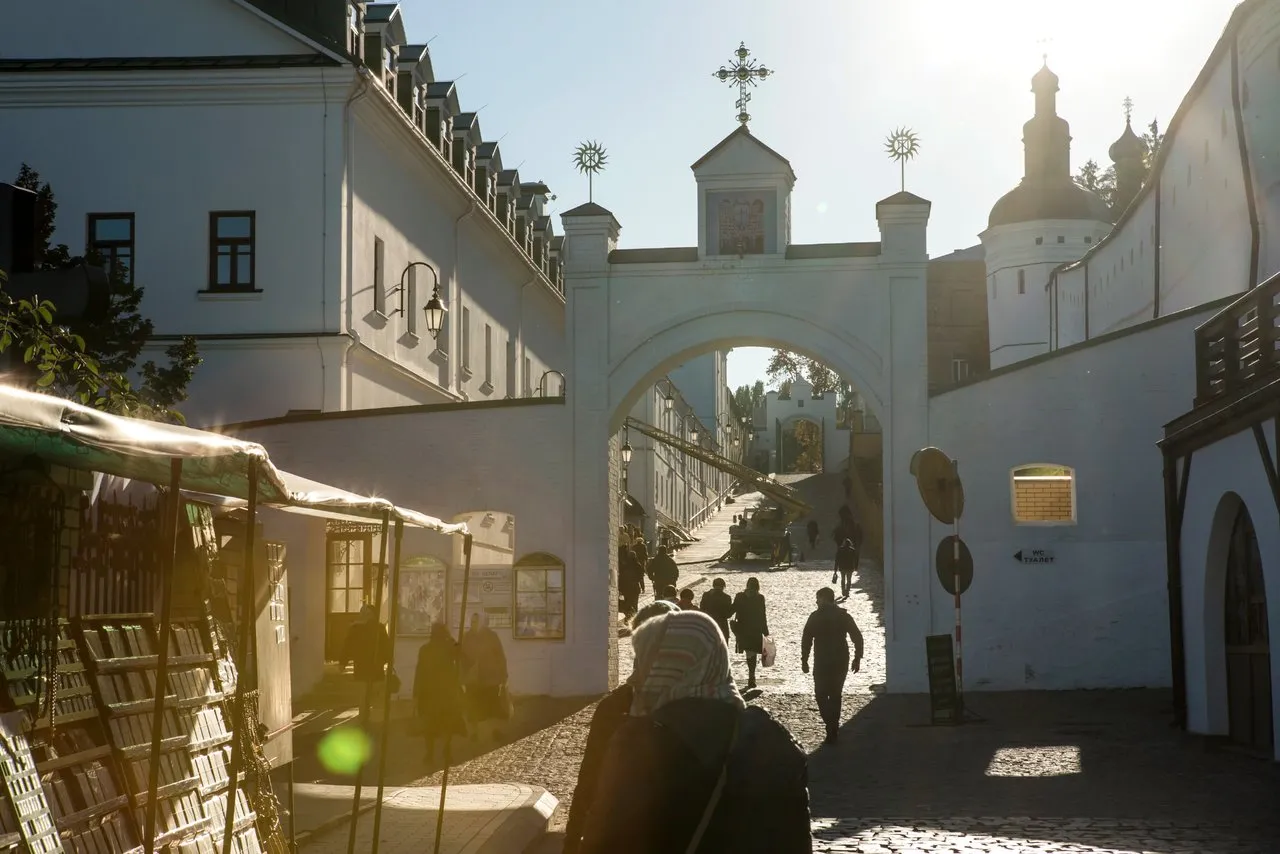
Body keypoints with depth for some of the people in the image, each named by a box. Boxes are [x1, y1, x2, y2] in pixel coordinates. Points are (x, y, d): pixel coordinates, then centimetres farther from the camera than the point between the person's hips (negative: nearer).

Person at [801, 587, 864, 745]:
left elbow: (806, 640, -9)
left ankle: (831, 725, -15)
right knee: (835, 695, 17)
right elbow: (857, 637, 0)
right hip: (841, 662, 4)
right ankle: (834, 727, 18)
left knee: (821, 695, 4)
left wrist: (804, 660, -2)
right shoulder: (844, 615, 4)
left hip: (822, 662, -4)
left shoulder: (815, 617, -5)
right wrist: (857, 658, 6)